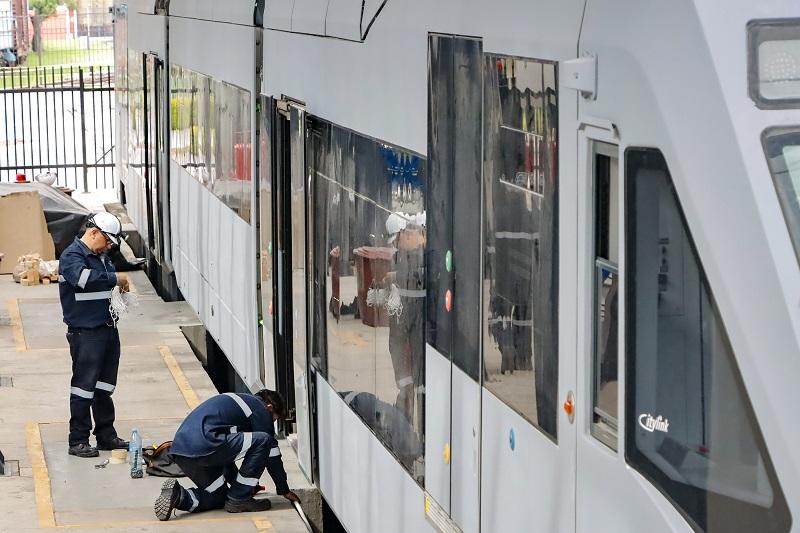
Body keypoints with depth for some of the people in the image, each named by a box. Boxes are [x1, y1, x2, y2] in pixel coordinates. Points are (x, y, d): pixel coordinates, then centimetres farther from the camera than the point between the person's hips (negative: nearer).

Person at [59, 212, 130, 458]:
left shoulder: (102, 257, 16)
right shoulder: (72, 255, -12)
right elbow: (84, 277, -32)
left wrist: (120, 285, 7)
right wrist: (114, 278, -24)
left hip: (108, 328, 9)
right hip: (85, 333, -9)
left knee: (105, 386, 14)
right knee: (84, 385, -4)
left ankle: (106, 435, 22)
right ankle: (78, 441, 1)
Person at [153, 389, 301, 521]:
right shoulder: (260, 409, 7)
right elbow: (272, 453, 8)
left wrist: (237, 481, 54)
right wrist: (284, 490, 19)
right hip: (203, 444, -10)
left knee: (219, 496, 25)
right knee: (264, 441, -4)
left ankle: (178, 495, 3)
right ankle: (239, 499, 0)